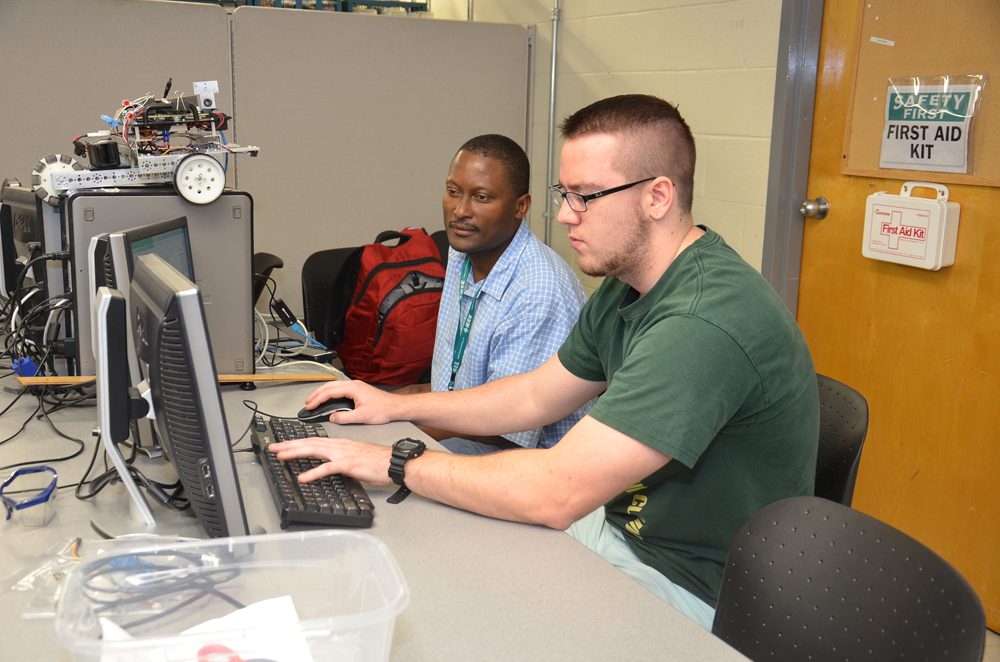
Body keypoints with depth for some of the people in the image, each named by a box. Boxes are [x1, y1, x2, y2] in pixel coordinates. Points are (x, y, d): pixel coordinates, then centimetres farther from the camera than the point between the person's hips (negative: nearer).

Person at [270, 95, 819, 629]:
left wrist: (397, 463, -23)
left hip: (691, 587, -9)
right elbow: (537, 395, 15)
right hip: (622, 525, 9)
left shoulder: (707, 321, -32)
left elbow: (557, 492, -33)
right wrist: (398, 406, 9)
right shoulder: (626, 289, 3)